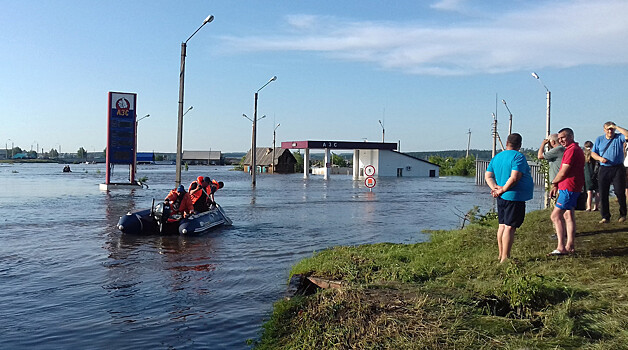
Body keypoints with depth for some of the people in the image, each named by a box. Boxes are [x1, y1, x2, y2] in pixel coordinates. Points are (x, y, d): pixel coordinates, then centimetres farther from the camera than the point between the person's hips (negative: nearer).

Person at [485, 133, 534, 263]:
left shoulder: (497, 157, 12)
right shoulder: (518, 157, -11)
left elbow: (488, 176, 10)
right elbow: (514, 178, -22)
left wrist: (495, 188, -2)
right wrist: (502, 190, -13)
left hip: (502, 198, 8)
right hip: (514, 197, -8)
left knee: (502, 225, 14)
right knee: (510, 227, -5)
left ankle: (501, 255, 20)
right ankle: (505, 258, -3)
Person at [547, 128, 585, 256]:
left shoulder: (571, 150, -16)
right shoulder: (577, 149, 19)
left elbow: (563, 172, -19)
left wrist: (554, 182, -1)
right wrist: (557, 186, 15)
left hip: (568, 188, -11)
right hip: (574, 188, 11)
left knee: (556, 216, -11)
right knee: (568, 216, 14)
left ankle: (561, 247, -12)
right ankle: (569, 246, 18)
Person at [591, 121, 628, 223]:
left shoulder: (619, 137, 3)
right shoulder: (599, 139, 12)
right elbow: (593, 153, 12)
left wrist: (616, 127, -13)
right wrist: (600, 158, -7)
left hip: (618, 169, -2)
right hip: (604, 169, 2)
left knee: (620, 192, -1)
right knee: (603, 194, 1)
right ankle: (605, 216, 9)